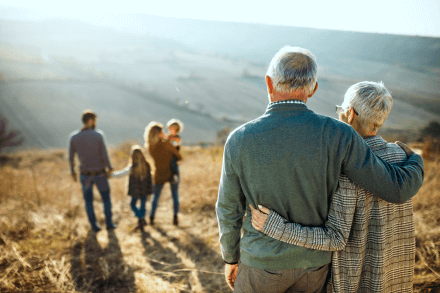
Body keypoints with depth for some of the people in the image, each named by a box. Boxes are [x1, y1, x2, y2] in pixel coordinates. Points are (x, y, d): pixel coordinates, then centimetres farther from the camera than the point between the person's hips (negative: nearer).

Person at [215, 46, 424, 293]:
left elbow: (229, 211, -9)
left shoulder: (239, 141, -20)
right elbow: (398, 188, -16)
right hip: (313, 262, 2)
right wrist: (416, 162, 9)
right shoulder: (337, 136, -22)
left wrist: (230, 258, 9)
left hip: (264, 262, -1)